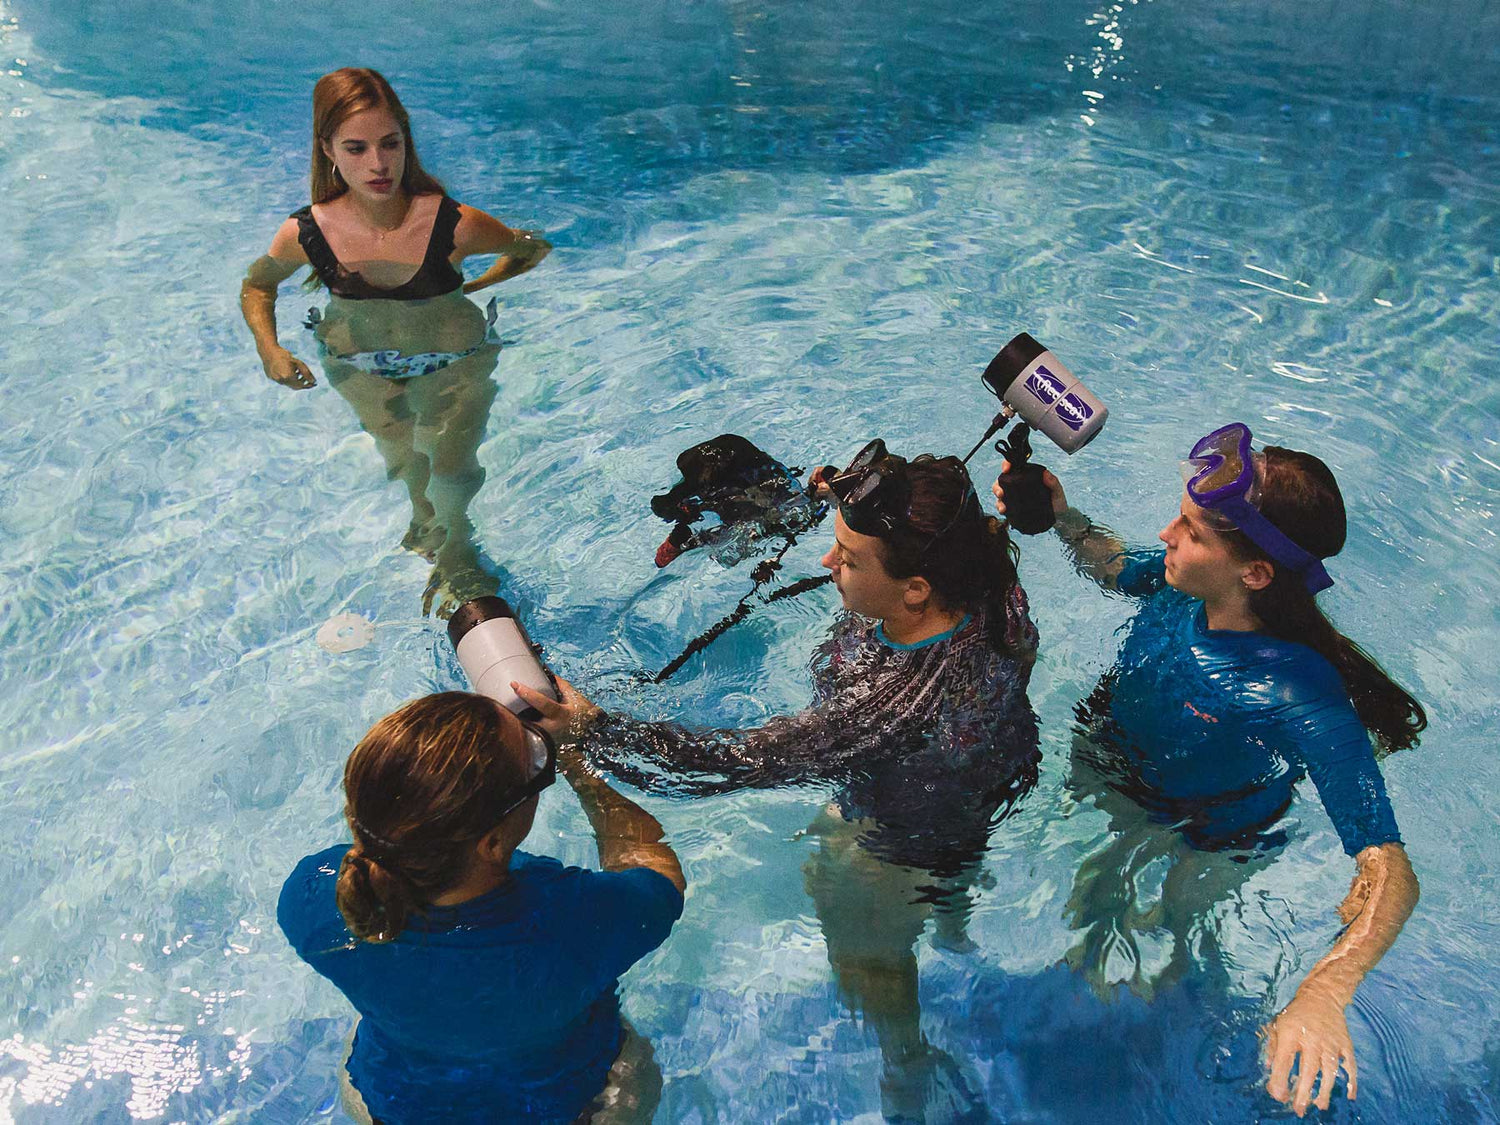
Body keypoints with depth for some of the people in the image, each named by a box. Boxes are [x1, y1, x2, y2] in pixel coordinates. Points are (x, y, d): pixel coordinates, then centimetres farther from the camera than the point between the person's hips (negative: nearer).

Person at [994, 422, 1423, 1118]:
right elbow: (1112, 565, -1)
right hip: (1106, 764, 5)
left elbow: (1391, 874, -46)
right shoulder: (1180, 586, -26)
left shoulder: (1298, 699, -43)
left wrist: (1324, 993, -63)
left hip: (1203, 841, -4)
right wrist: (1064, 519, -21)